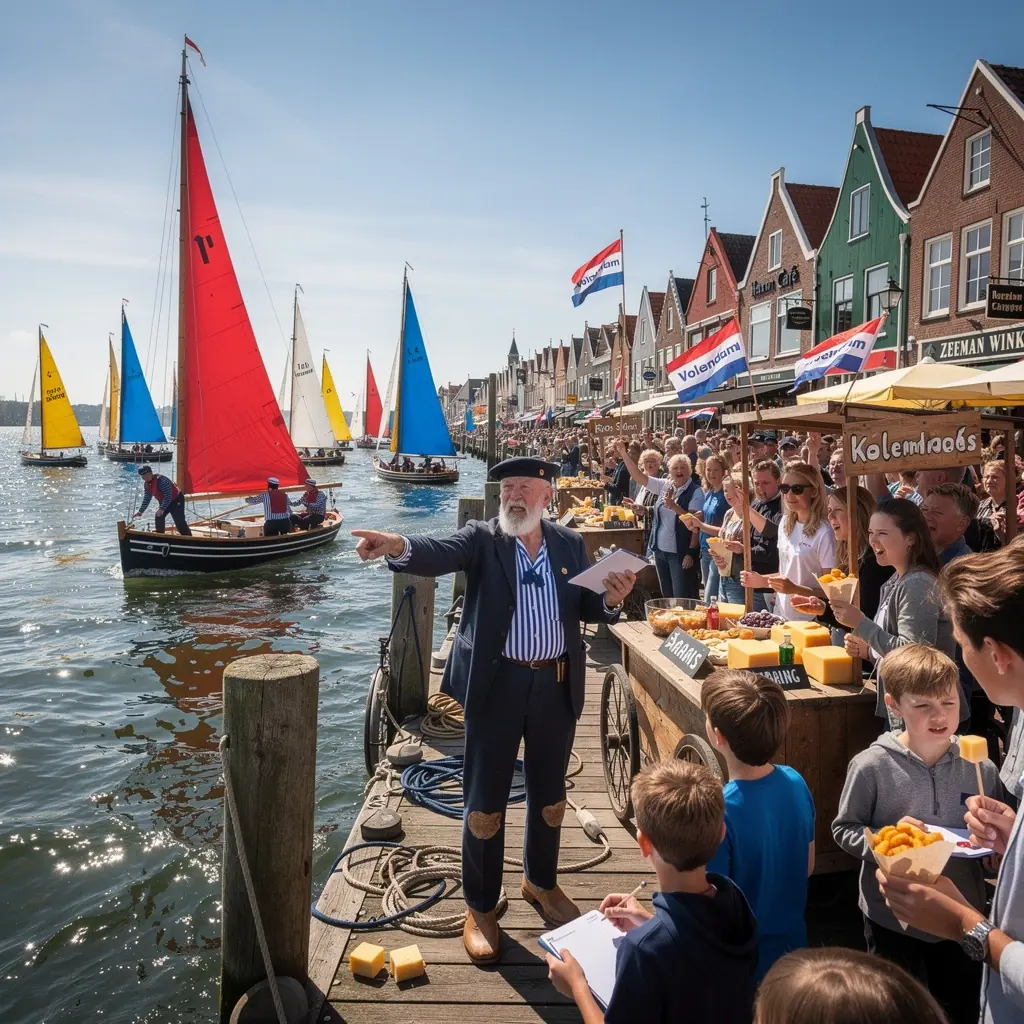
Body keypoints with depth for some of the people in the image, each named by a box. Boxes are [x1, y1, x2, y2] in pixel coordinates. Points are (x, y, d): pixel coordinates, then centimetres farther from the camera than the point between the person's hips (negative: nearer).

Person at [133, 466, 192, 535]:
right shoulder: (147, 484, 0)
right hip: (164, 502, 9)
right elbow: (147, 498, 10)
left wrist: (162, 509, -38)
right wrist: (140, 511, 6)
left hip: (176, 500, -9)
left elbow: (168, 495, -33)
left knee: (179, 521, -17)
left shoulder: (161, 480, -29)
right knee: (158, 517, -1)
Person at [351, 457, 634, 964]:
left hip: (556, 686, 3)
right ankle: (480, 907, 29)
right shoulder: (481, 538, -7)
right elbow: (440, 553, -27)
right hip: (496, 685, -3)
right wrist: (397, 546, -48)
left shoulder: (570, 544, 3)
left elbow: (587, 608, 6)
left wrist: (612, 598, -16)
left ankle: (541, 882, 45)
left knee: (549, 796, 20)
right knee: (485, 804, 8)